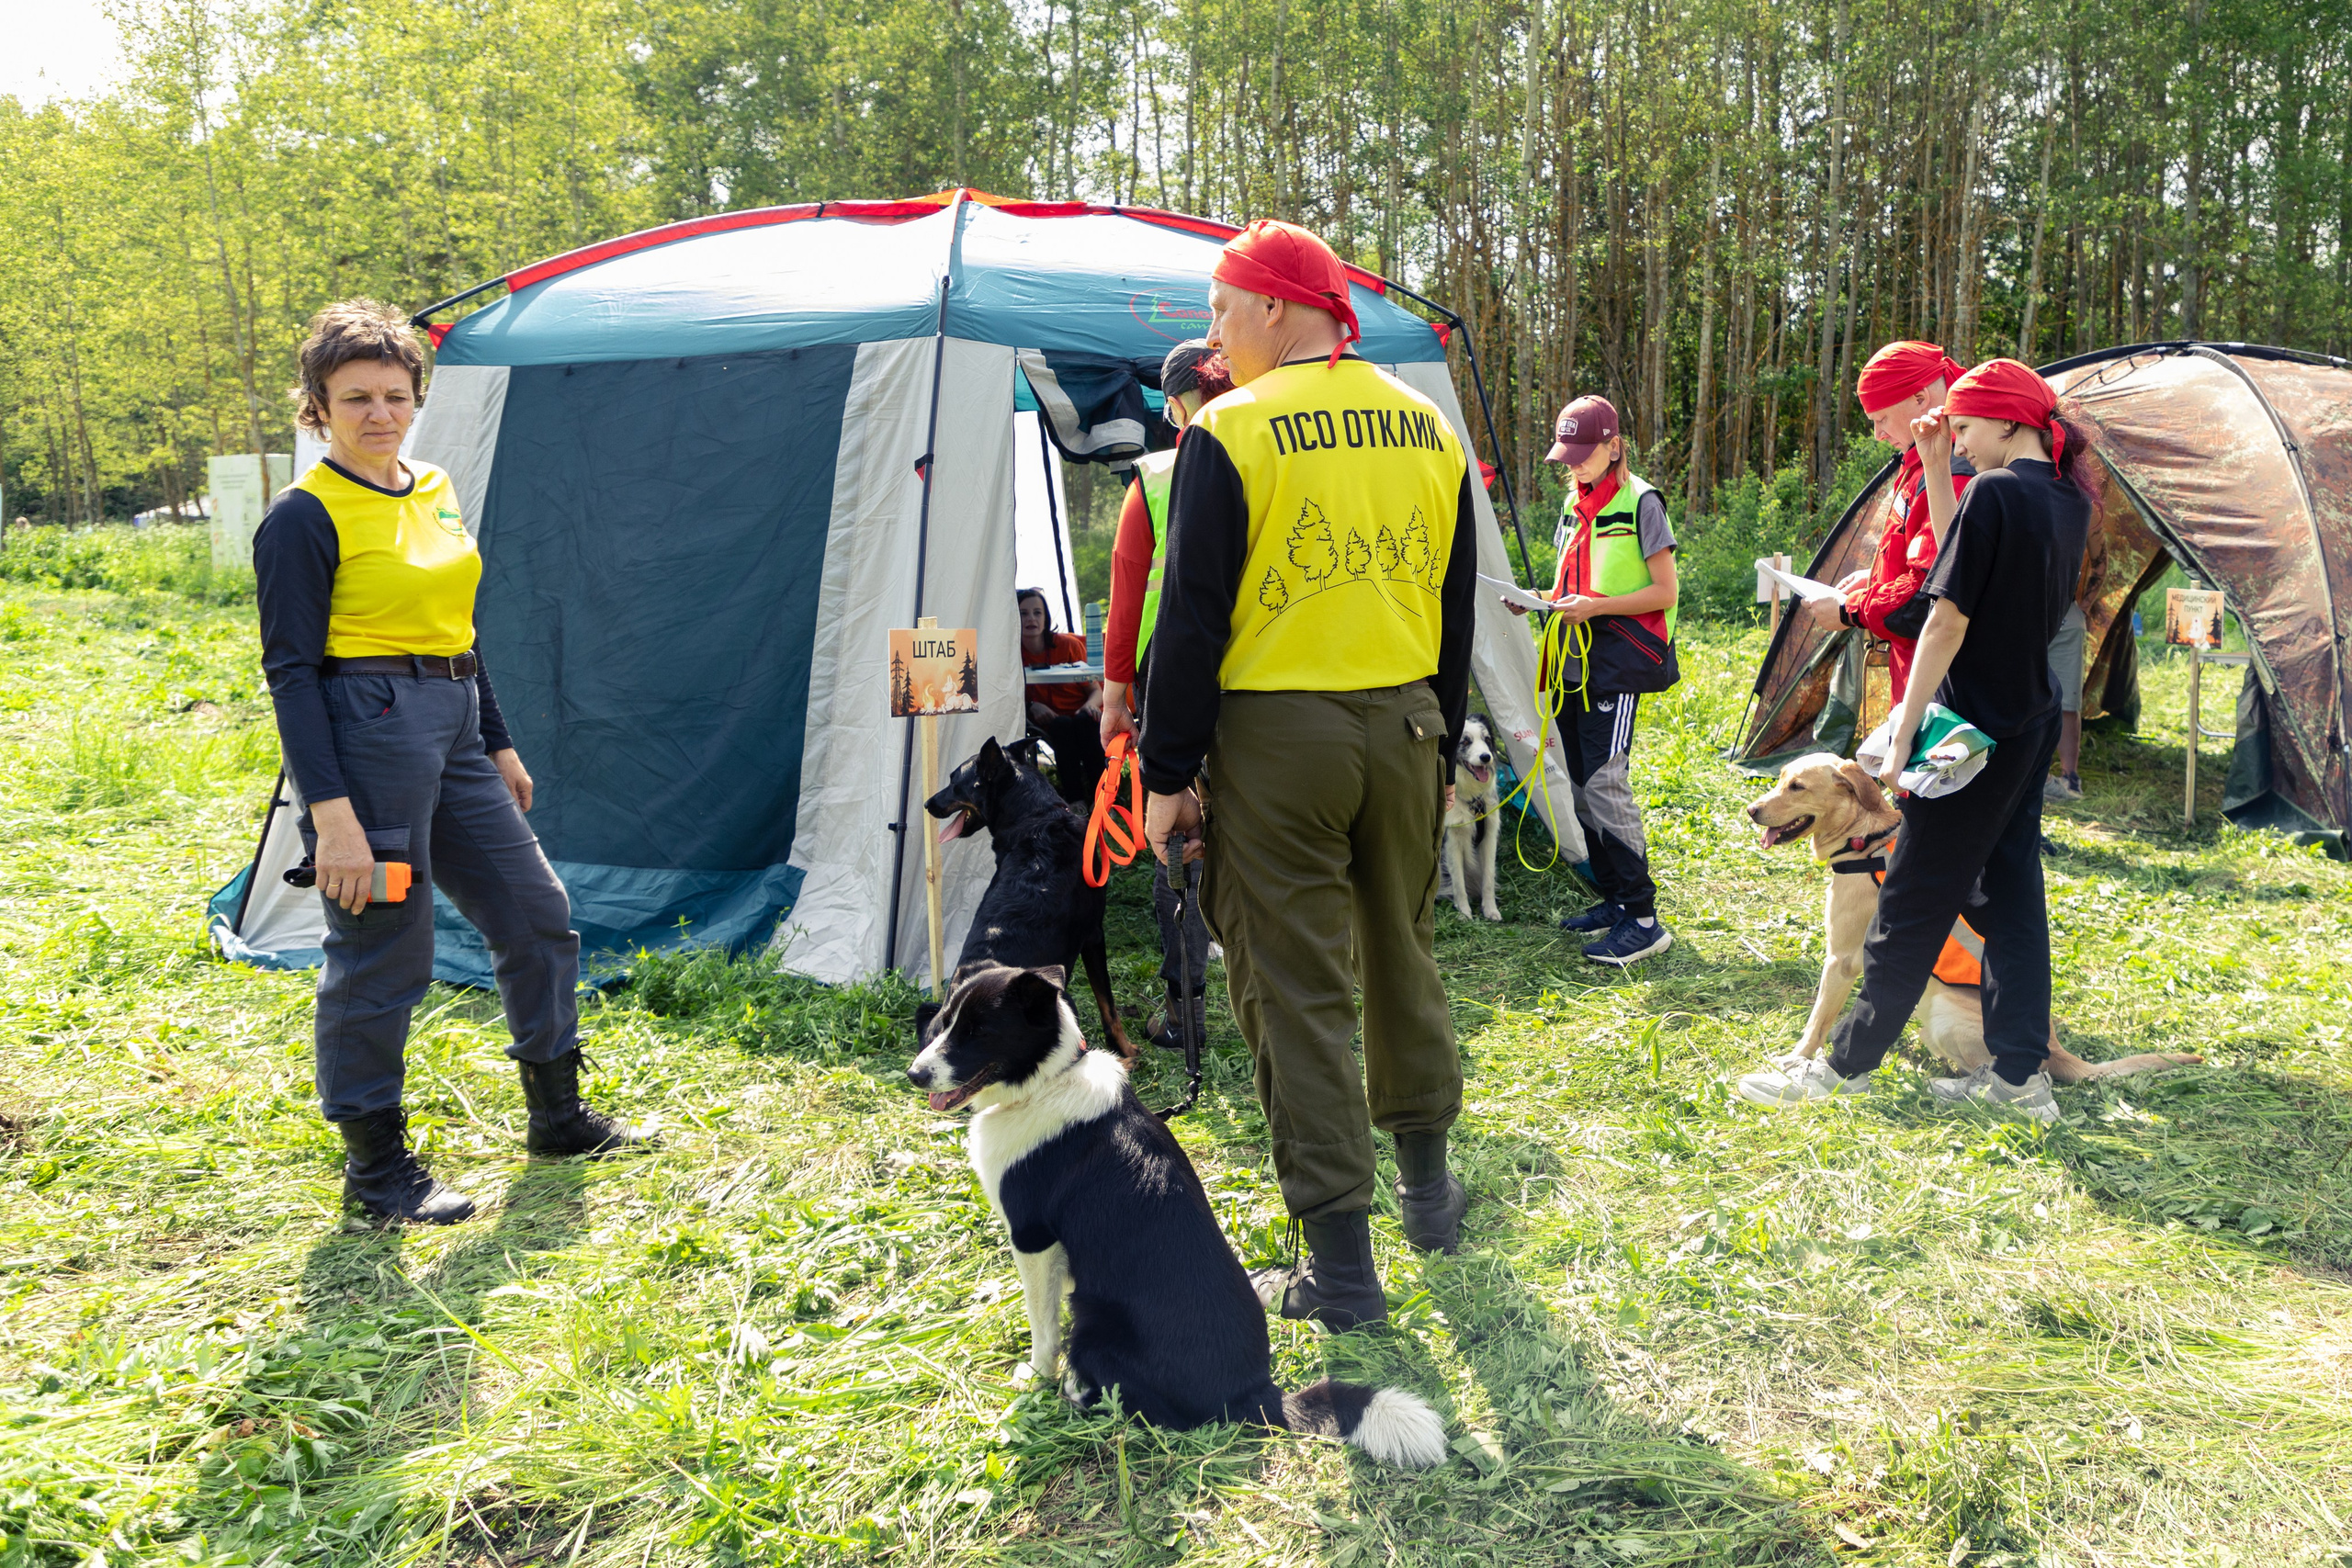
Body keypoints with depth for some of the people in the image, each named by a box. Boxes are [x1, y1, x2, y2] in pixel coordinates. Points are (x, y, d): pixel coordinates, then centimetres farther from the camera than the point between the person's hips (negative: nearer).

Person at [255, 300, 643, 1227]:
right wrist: (330, 811, -21)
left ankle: (557, 1115, 29)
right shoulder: (305, 518, -10)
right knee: (382, 954, -1)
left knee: (537, 914, 13)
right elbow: (291, 670, -14)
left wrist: (499, 745, 22)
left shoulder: (435, 491, 13)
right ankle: (374, 1169, 16)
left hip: (451, 731, 9)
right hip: (367, 733, -8)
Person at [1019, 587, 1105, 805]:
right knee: (1062, 725, -33)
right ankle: (1075, 799, -37)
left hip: (1084, 720, 0)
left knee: (1084, 720, -34)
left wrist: (1090, 705, -23)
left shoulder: (1069, 644, -3)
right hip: (1050, 723, 0)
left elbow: (1096, 689, 0)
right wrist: (1032, 706, -17)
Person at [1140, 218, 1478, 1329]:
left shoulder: (1232, 432, -9)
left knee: (1297, 991, 1)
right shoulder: (1429, 428, 10)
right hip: (1405, 726, 6)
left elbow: (1193, 616, -11)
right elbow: (1455, 605, 14)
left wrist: (1168, 774, -5)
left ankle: (1340, 1266, 5)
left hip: (1277, 737, -6)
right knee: (1403, 954, 22)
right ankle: (1427, 1186, 36)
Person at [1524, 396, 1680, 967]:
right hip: (1575, 659, 8)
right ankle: (1614, 899, 20)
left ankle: (1642, 920, -11)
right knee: (1581, 784, 9)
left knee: (1604, 782, -15)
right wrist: (1542, 598, 3)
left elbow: (1664, 592, -9)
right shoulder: (1574, 503, 16)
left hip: (1619, 660, -8)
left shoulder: (1640, 502, -7)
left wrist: (1597, 606, -20)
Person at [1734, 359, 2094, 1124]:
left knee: (1914, 901, -1)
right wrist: (1935, 475, 11)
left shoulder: (1996, 491, -16)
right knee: (2010, 891, 12)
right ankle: (2020, 1074, 16)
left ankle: (1845, 1067, 10)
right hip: (2035, 724, 9)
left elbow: (1948, 619, -18)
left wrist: (1904, 734, -16)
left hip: (1975, 729, -9)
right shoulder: (2069, 499, 9)